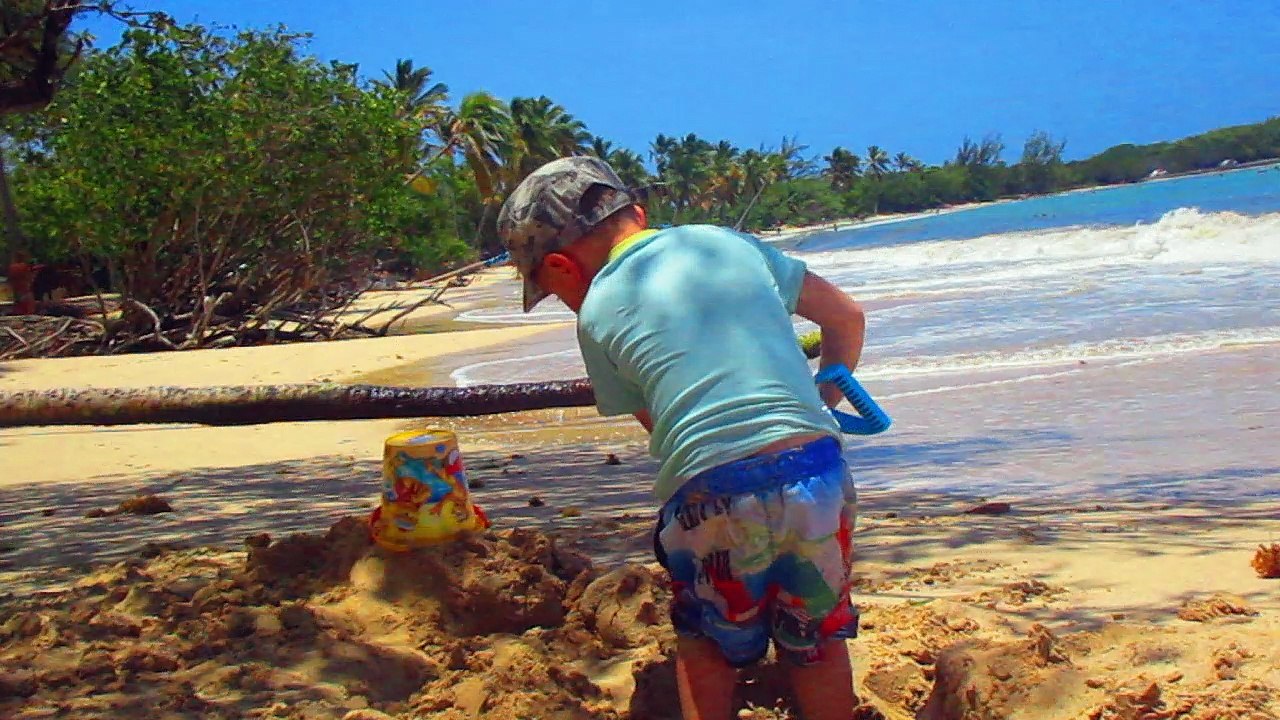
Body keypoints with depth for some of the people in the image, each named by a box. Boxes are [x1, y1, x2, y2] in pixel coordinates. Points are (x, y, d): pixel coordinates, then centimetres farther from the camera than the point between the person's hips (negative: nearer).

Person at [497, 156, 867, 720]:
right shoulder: (731, 243, 15)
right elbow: (847, 318, 22)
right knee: (817, 639, 24)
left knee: (706, 643, 24)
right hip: (818, 469, 3)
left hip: (712, 496, -3)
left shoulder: (597, 314, 6)